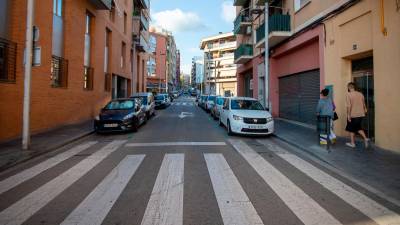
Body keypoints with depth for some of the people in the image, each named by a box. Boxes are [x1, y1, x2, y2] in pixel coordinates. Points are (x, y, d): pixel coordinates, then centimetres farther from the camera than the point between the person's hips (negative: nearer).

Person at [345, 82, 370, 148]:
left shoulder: (349, 95, -12)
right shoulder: (360, 94, 5)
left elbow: (349, 106, -18)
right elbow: (364, 105, 11)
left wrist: (348, 115, -15)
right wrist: (365, 111, 23)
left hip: (353, 115, -5)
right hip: (361, 114, 5)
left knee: (352, 129, 9)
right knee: (359, 128, 21)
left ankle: (352, 143, 16)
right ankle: (365, 138, 2)